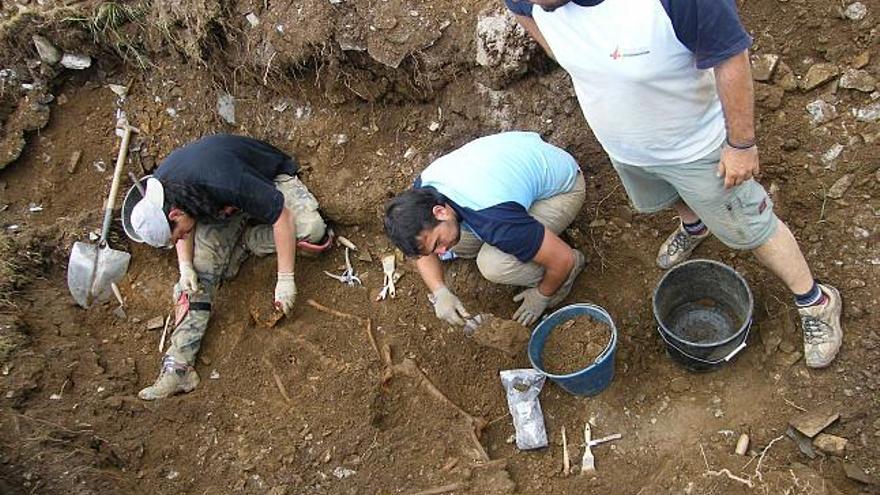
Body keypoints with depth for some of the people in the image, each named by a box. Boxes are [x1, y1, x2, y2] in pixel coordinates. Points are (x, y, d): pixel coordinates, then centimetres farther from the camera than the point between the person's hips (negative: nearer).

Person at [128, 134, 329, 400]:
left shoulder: (226, 182, -43)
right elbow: (186, 228, 1)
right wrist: (185, 266, -14)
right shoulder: (160, 189, -22)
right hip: (221, 208, 5)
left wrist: (285, 280, -29)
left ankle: (244, 244, -13)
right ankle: (178, 366, -15)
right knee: (200, 271, -15)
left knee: (311, 229, -35)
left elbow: (282, 217, -33)